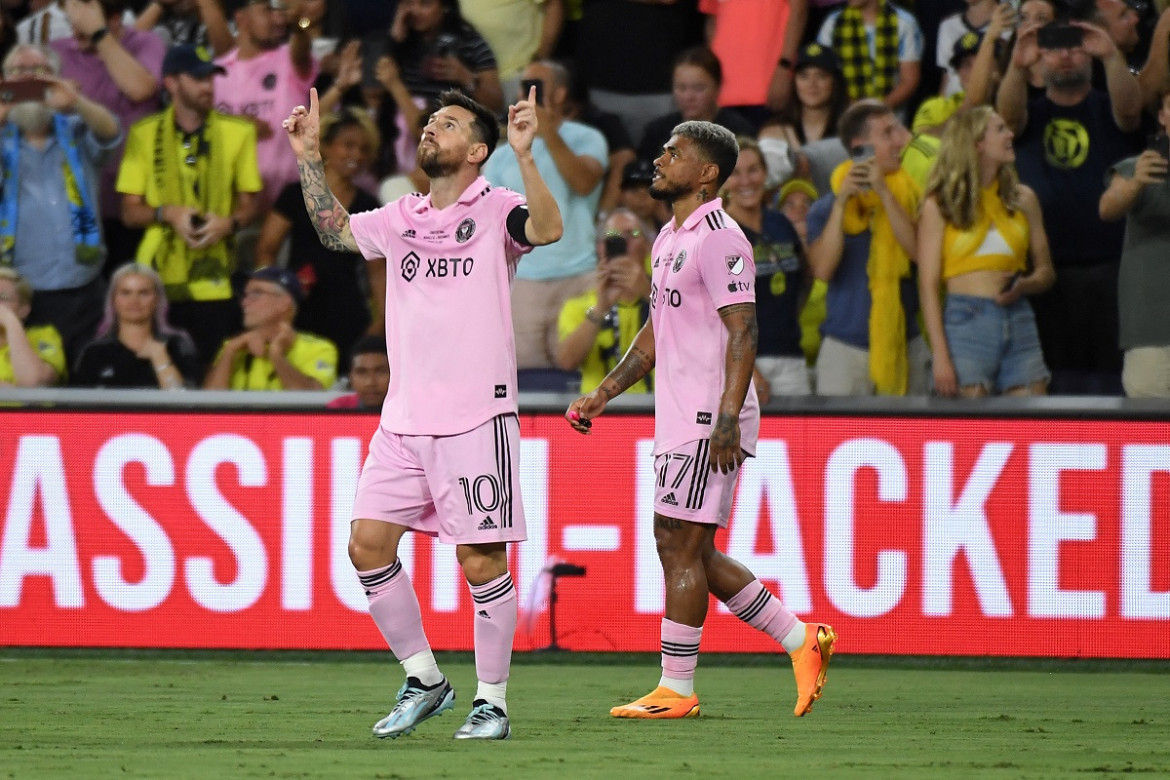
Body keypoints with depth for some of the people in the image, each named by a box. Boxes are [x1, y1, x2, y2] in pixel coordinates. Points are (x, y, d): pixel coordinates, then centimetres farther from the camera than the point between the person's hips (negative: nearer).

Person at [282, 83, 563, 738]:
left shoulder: (495, 210, -2)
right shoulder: (403, 218, 15)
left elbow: (547, 229, -21)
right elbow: (334, 229, 29)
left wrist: (525, 156, -31)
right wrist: (311, 156, 22)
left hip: (476, 416, -6)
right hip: (403, 419, 6)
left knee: (482, 561, -5)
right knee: (368, 544, 1)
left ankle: (493, 702, 5)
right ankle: (424, 680, 14)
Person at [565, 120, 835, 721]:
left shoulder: (719, 239, -13)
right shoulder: (670, 238, 18)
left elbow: (743, 333, -19)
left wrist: (727, 418, -27)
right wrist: (603, 394, 22)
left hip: (708, 422, -10)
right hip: (679, 421, 10)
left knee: (680, 543, -8)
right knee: (689, 552, 11)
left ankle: (675, 690, -3)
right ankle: (801, 641, 18)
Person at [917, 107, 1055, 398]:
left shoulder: (1022, 199, 14)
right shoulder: (939, 206, 2)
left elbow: (1045, 271, 20)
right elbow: (928, 284, -2)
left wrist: (1024, 285, -5)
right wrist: (940, 356, -10)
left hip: (1019, 322, 4)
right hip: (966, 322, -4)